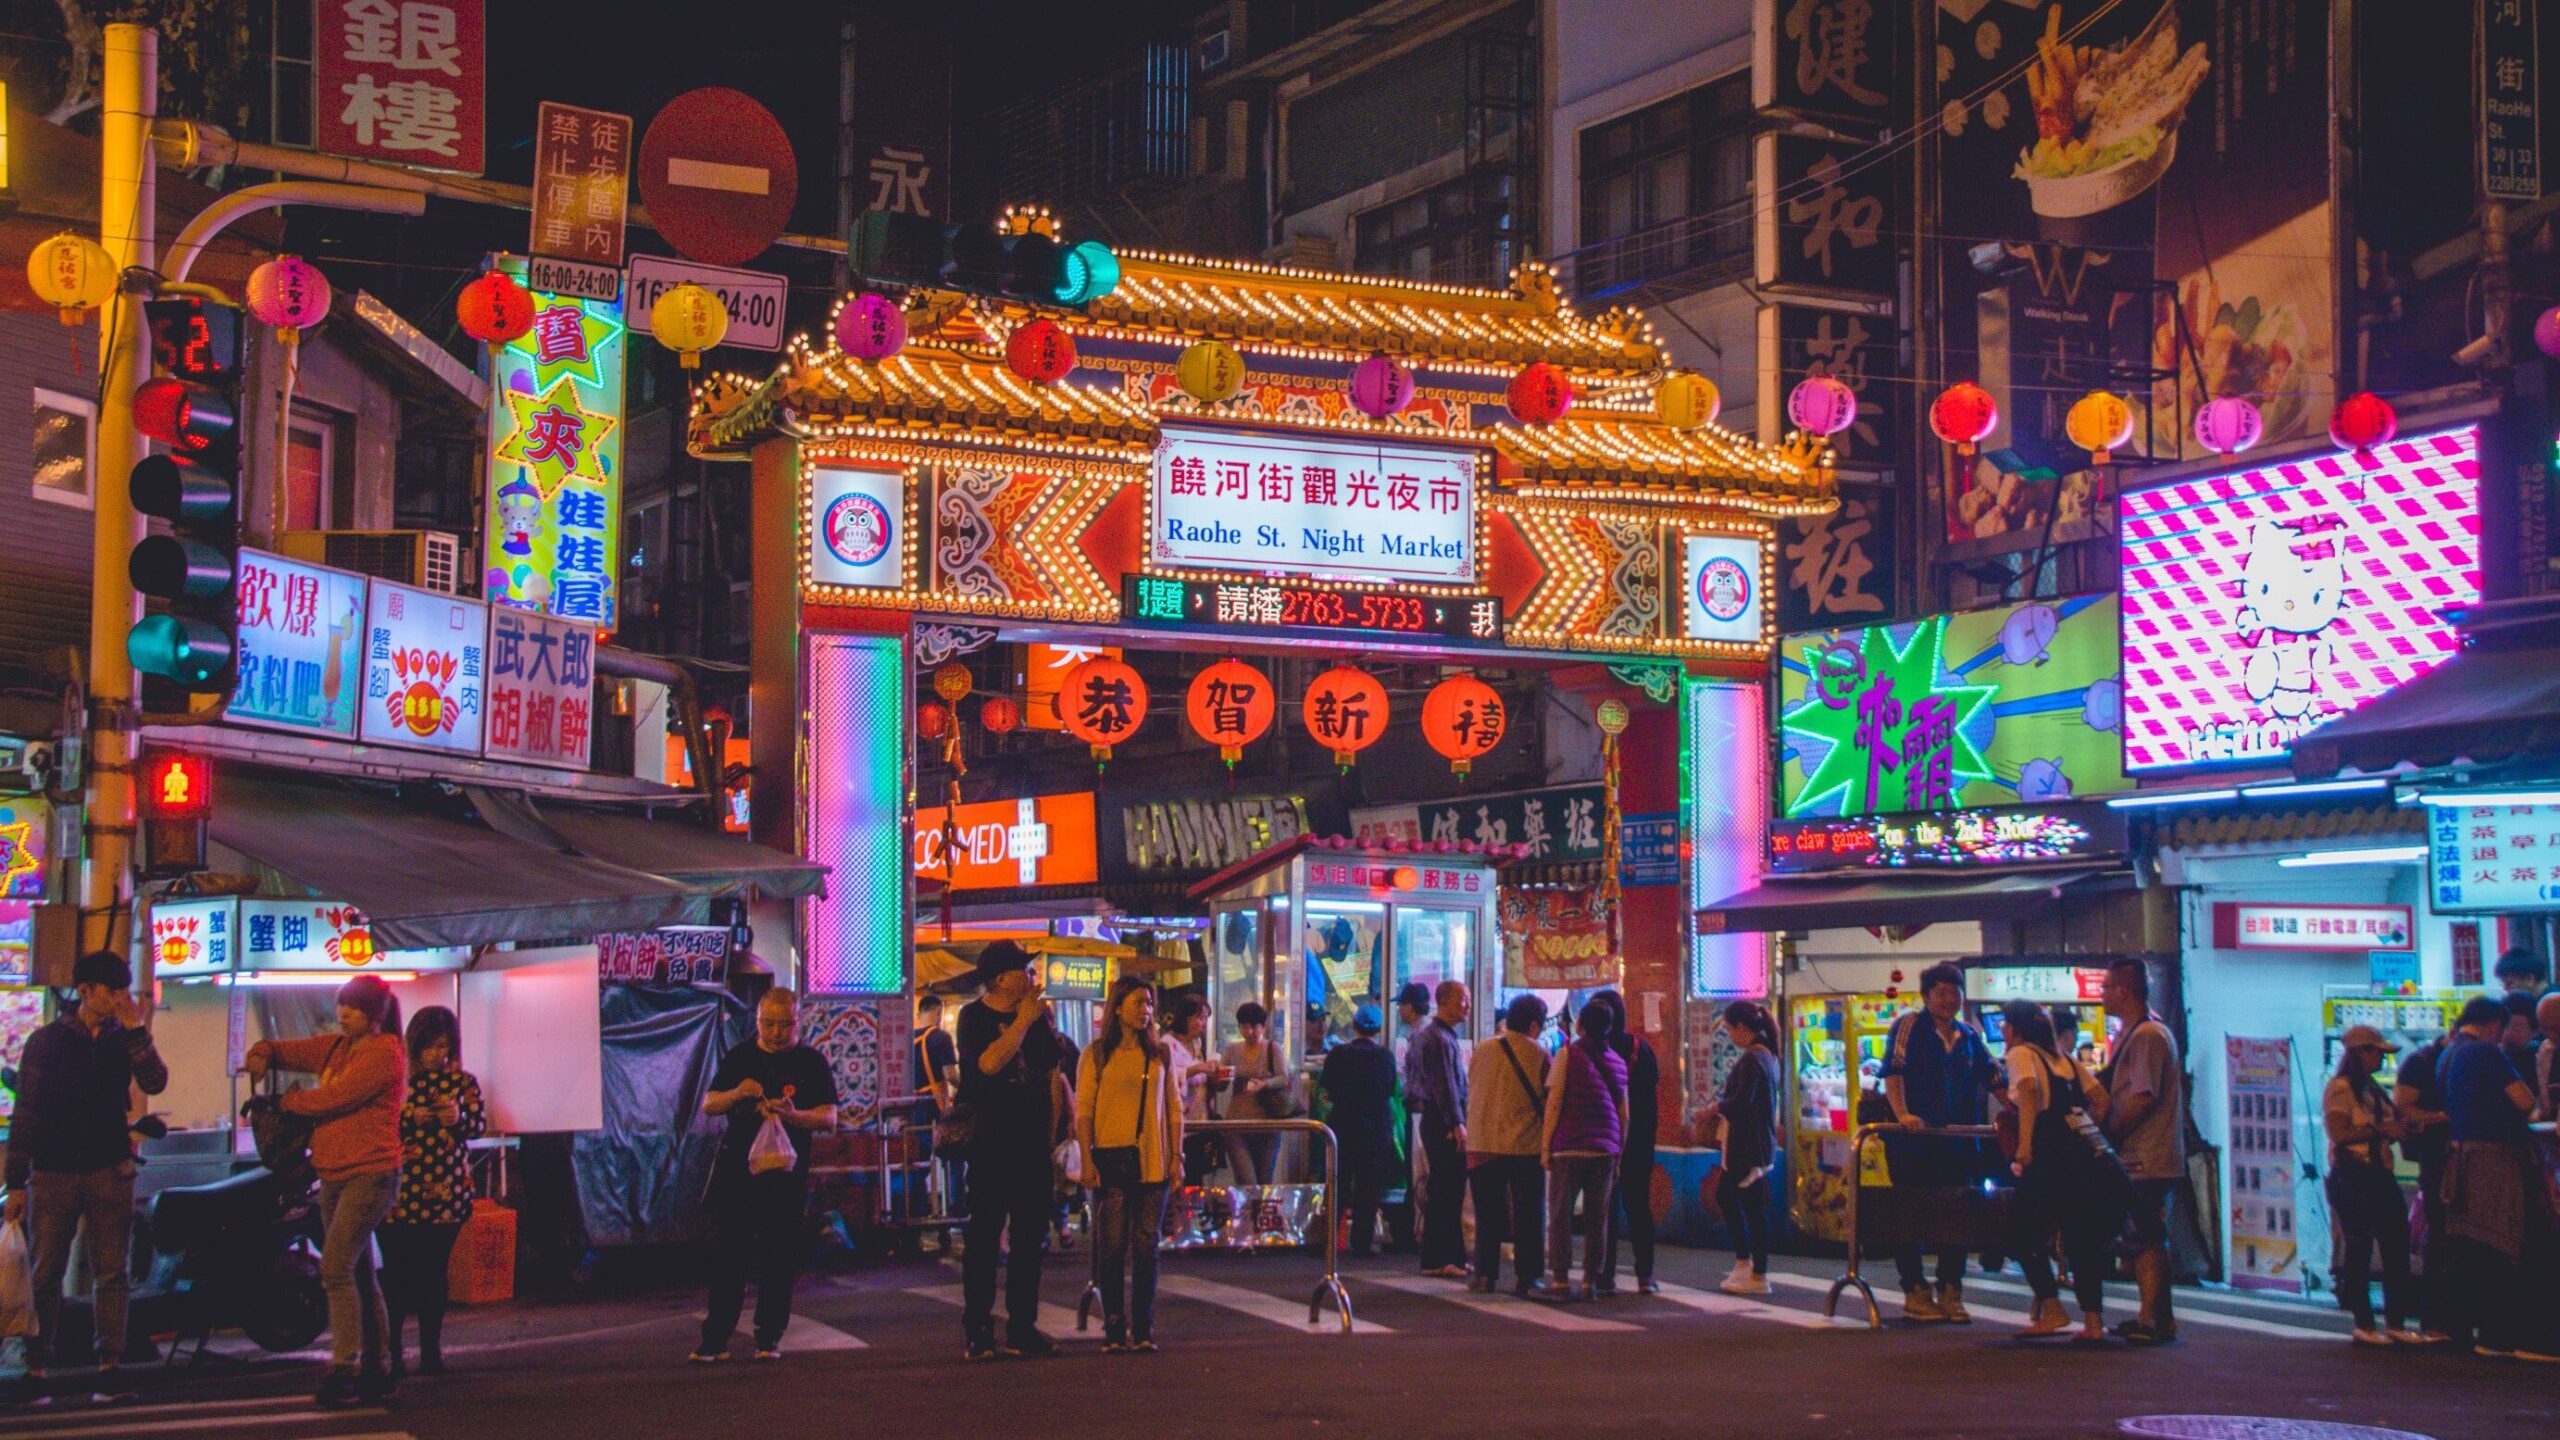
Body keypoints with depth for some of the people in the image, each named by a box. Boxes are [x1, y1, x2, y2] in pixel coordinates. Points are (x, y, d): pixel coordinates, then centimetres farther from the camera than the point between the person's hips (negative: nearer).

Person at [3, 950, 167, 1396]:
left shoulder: (124, 1040, 10)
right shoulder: (47, 1041, 4)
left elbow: (155, 1083, -8)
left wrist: (135, 1029, -13)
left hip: (109, 1172, 2)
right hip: (54, 1172, -2)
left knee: (112, 1272, 0)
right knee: (45, 1274, 0)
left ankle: (109, 1364, 2)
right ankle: (37, 1367, 5)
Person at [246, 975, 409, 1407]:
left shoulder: (384, 1053, -12)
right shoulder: (336, 1047, 15)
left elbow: (335, 1098, -19)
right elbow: (291, 1051, 21)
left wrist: (289, 1101, -3)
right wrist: (263, 1052, -3)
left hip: (369, 1175, -9)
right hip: (334, 1176, 9)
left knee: (336, 1268, -18)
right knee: (358, 1274, 12)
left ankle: (343, 1369, -18)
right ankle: (374, 1369, 18)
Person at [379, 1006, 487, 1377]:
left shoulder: (462, 1082, 8)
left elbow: (480, 1125, 0)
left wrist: (459, 1118, -20)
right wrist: (409, 1116, -18)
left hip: (445, 1191, 1)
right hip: (400, 1190, -1)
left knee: (434, 1271, 4)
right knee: (396, 1271, -4)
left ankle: (431, 1351, 9)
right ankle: (391, 1351, 2)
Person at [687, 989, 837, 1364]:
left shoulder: (811, 1062, 2)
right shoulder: (739, 1058, 10)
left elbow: (828, 1118, -5)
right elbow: (708, 1105, 8)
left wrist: (792, 1115, -24)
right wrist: (736, 1094, -14)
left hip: (785, 1169, -2)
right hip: (735, 1167, 2)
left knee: (778, 1256, 1)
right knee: (727, 1254, 1)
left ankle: (769, 1338, 9)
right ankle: (714, 1339, 3)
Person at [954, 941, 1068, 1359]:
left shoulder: (1037, 1015, 11)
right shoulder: (974, 1017, -4)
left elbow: (1052, 1071, 15)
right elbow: (990, 1063, -20)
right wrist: (1024, 1021, -16)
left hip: (1032, 1140, 5)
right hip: (990, 1141, -5)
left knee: (1030, 1235, 6)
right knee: (985, 1235, -3)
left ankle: (1022, 1328, 12)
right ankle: (977, 1332, 0)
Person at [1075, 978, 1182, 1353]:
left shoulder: (1161, 1054, 11)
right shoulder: (1097, 1054, 2)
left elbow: (1174, 1109, 13)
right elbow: (1083, 1111, 0)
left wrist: (1177, 1156, 5)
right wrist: (1087, 1160, -8)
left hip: (1152, 1161, 3)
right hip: (1112, 1159, -3)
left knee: (1147, 1247, 3)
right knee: (1112, 1246, -3)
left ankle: (1143, 1331, 8)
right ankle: (1114, 1331, 2)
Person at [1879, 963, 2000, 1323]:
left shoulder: (1970, 1037, 14)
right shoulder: (1909, 1025, -1)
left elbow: (1993, 1078, 19)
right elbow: (1893, 1071, -11)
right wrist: (1902, 1114, -24)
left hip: (1957, 1141, 5)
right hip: (1912, 1142, -5)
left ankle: (1950, 1293, 10)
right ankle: (1915, 1293, 6)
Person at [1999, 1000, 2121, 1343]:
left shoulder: (2020, 1053, 4)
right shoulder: (2065, 1060, 24)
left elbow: (2029, 1088, -16)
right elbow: (2101, 1099, 18)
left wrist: (2024, 1146, -21)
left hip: (2057, 1157, -7)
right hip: (2095, 1157, 7)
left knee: (2023, 1233, 5)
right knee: (2083, 1238, 12)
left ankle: (2051, 1310, -5)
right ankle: (2094, 1321, 5)